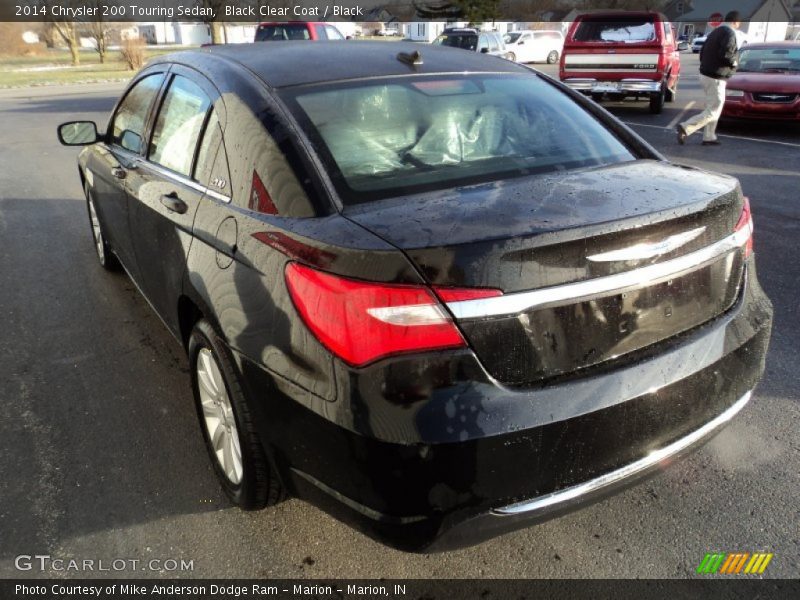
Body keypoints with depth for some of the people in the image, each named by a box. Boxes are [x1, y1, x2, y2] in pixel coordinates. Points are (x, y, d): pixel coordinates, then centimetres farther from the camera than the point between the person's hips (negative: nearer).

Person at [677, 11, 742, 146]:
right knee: (713, 112, -4)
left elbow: (702, 53, 13)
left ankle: (709, 137, 19)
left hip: (705, 74, 9)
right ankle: (685, 127, -12)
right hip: (715, 79, -9)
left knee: (713, 107, 17)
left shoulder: (715, 32, 12)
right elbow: (725, 54, -27)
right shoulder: (729, 34, -15)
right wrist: (734, 62, -9)